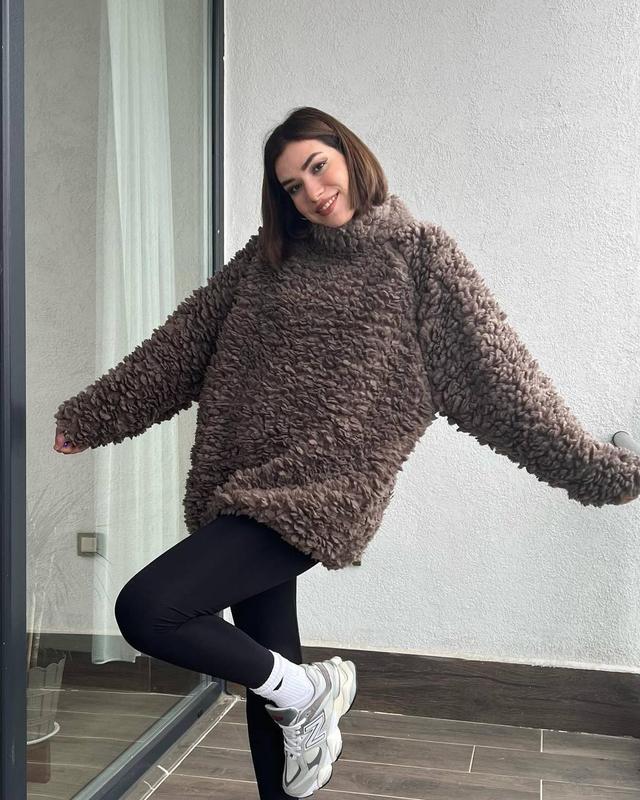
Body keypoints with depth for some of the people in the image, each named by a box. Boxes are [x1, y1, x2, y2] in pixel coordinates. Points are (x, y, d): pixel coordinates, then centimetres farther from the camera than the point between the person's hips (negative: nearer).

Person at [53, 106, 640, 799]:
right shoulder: (271, 254, 13)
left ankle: (304, 692, 3)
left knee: (144, 610, -18)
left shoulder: (420, 253, -1)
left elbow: (499, 372, -1)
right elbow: (185, 341, 15)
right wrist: (94, 414, 17)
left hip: (317, 496, -6)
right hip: (244, 488, 6)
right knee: (268, 672, 12)